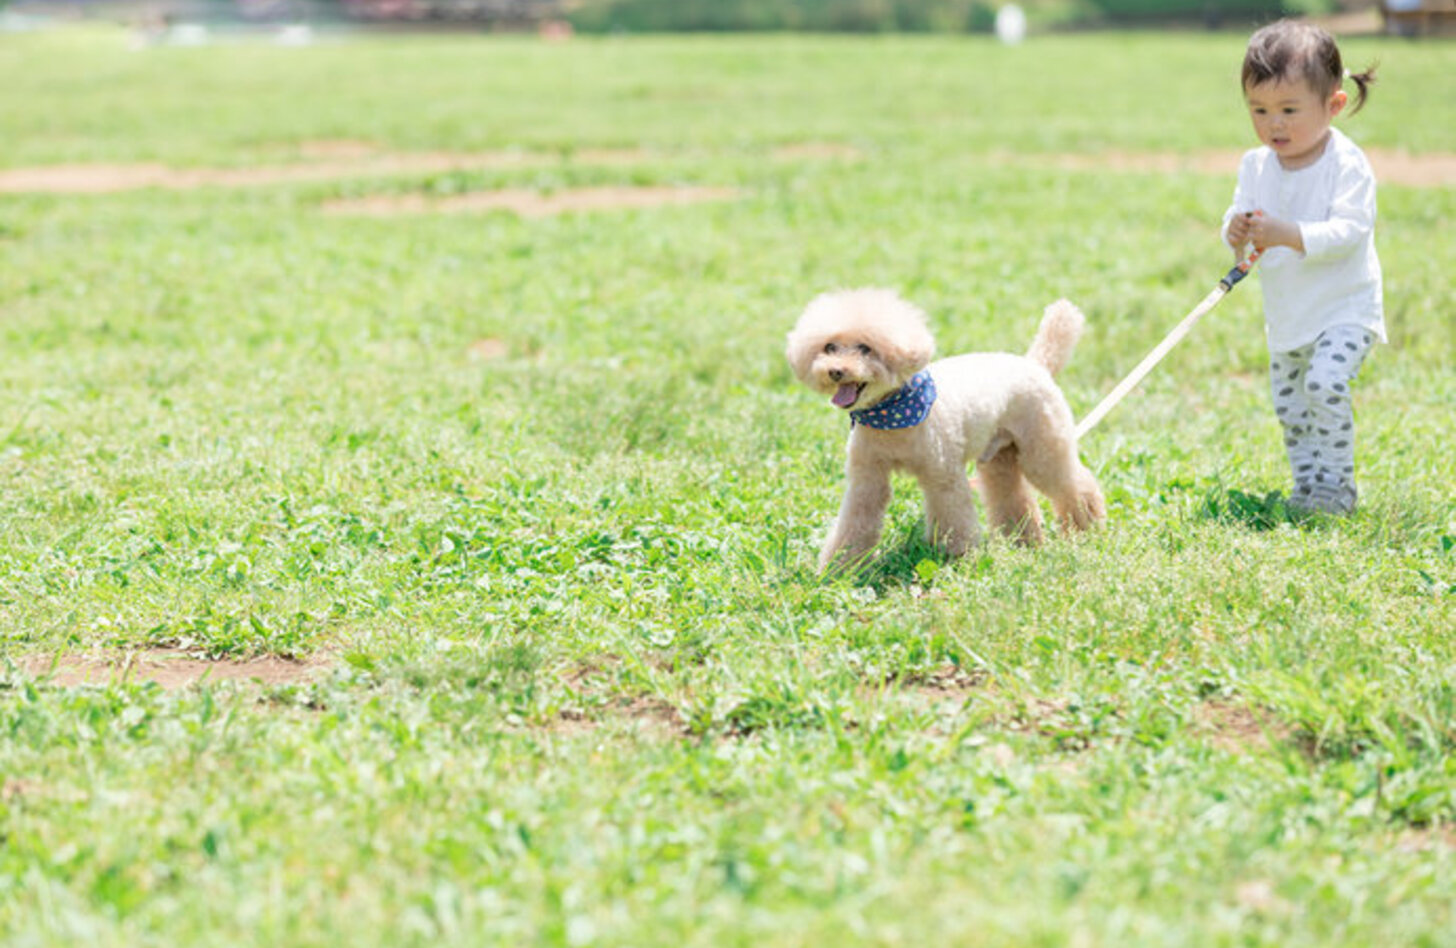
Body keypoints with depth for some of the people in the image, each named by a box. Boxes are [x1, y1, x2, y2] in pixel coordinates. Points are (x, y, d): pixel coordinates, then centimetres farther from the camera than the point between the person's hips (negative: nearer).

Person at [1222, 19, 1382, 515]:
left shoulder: (1347, 164, -17)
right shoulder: (1256, 166, 1)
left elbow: (1351, 230, -26)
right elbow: (1239, 218, 4)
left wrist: (1289, 234, -37)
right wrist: (1237, 231, -21)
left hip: (1345, 307, -6)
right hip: (1286, 315, 7)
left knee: (1325, 382, -25)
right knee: (1289, 408, 11)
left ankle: (1337, 483, -12)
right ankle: (1308, 486, 26)